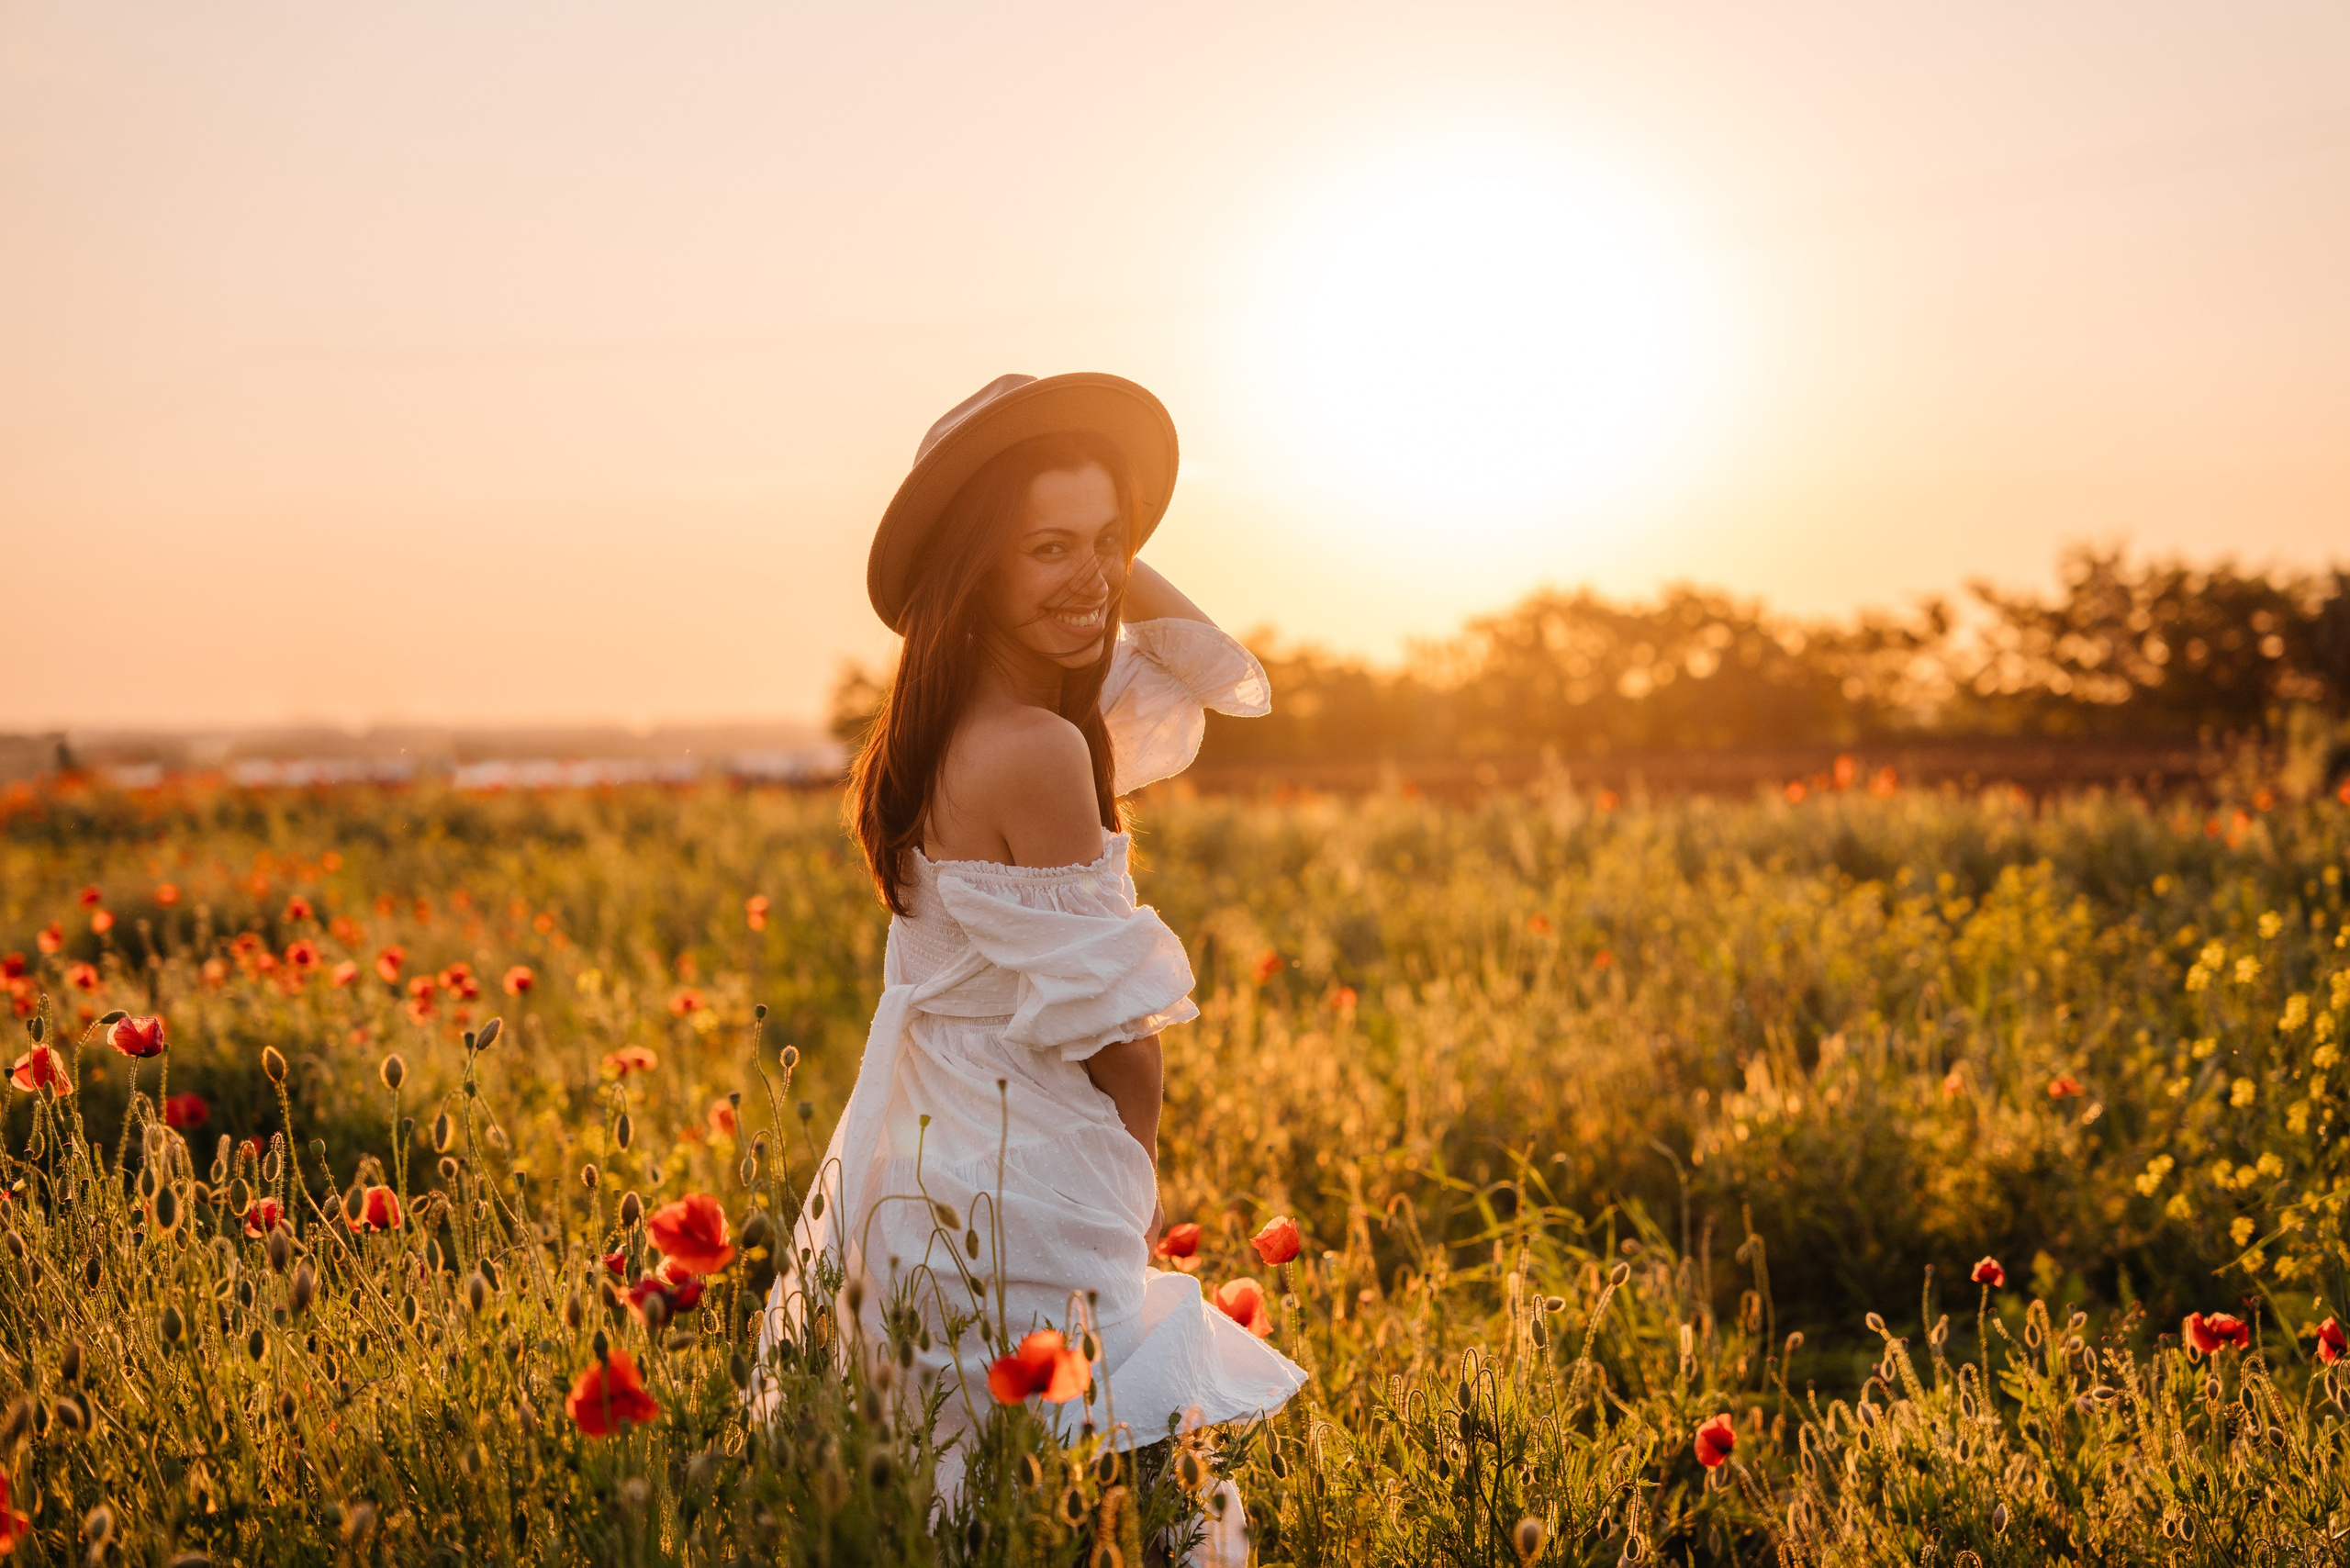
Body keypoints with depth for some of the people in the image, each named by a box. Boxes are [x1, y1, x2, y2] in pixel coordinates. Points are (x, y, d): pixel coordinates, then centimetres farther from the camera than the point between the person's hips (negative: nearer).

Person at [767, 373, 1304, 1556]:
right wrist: (1141, 1176, 1)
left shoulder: (946, 725, 6)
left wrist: (1119, 564, 4)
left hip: (912, 1155, 9)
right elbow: (1107, 1029, -16)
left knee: (940, 1512, 17)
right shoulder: (1035, 753, -22)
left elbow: (1217, 674, 16)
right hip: (1024, 1187, -9)